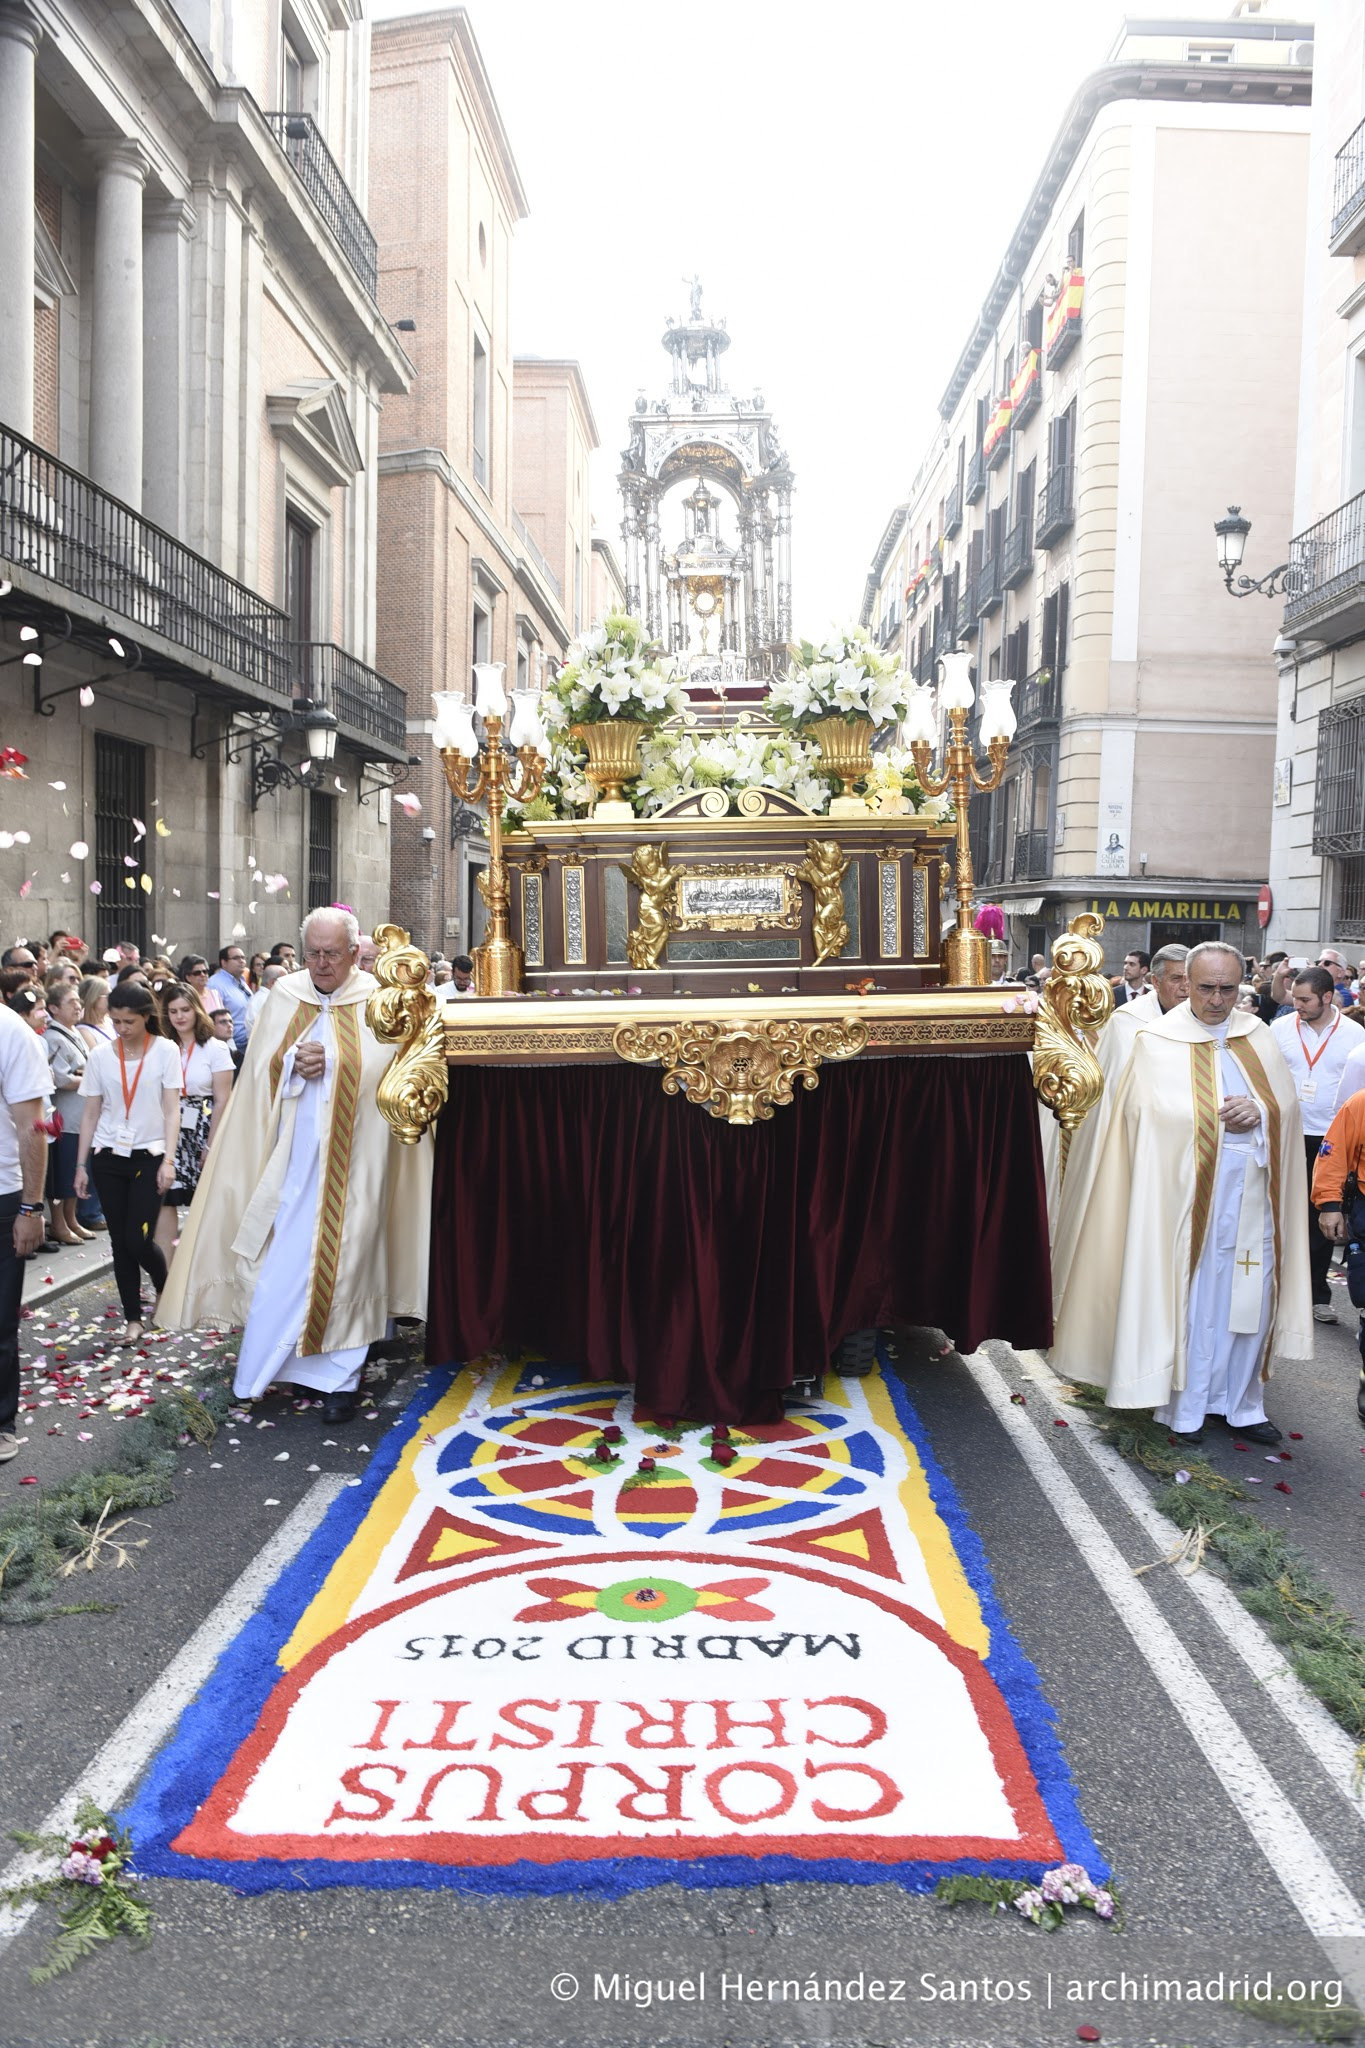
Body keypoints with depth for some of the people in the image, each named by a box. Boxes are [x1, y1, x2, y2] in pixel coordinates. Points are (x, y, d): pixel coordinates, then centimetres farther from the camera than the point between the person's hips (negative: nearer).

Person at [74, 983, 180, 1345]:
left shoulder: (165, 1050, -5)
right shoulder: (101, 1055, 2)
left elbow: (172, 1110, -6)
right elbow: (90, 1113, 7)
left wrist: (168, 1160, -14)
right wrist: (81, 1165, 6)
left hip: (149, 1155, -3)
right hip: (108, 1156, 3)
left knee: (139, 1240, -8)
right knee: (120, 1241, 6)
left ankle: (164, 1288, 23)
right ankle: (133, 1318, 17)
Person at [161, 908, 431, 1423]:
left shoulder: (376, 1001, -3)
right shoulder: (284, 996, 6)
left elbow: (387, 1071, -6)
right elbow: (260, 1069, 5)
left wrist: (327, 1061, -12)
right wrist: (294, 1062, -14)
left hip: (351, 1156, -2)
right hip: (293, 1154, 2)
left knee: (344, 1258, 2)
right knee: (280, 1260, 5)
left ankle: (340, 1376, 12)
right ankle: (261, 1369, 20)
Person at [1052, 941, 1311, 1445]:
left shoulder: (1257, 1037, 10)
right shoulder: (1159, 1043, -4)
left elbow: (1287, 1101, 4)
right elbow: (1157, 1111, -13)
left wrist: (1258, 1111, -16)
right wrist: (1223, 1115, -13)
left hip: (1253, 1192, 4)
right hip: (1189, 1191, -4)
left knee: (1251, 1297, 9)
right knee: (1189, 1296, 3)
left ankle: (1240, 1403, 24)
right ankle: (1184, 1410, 15)